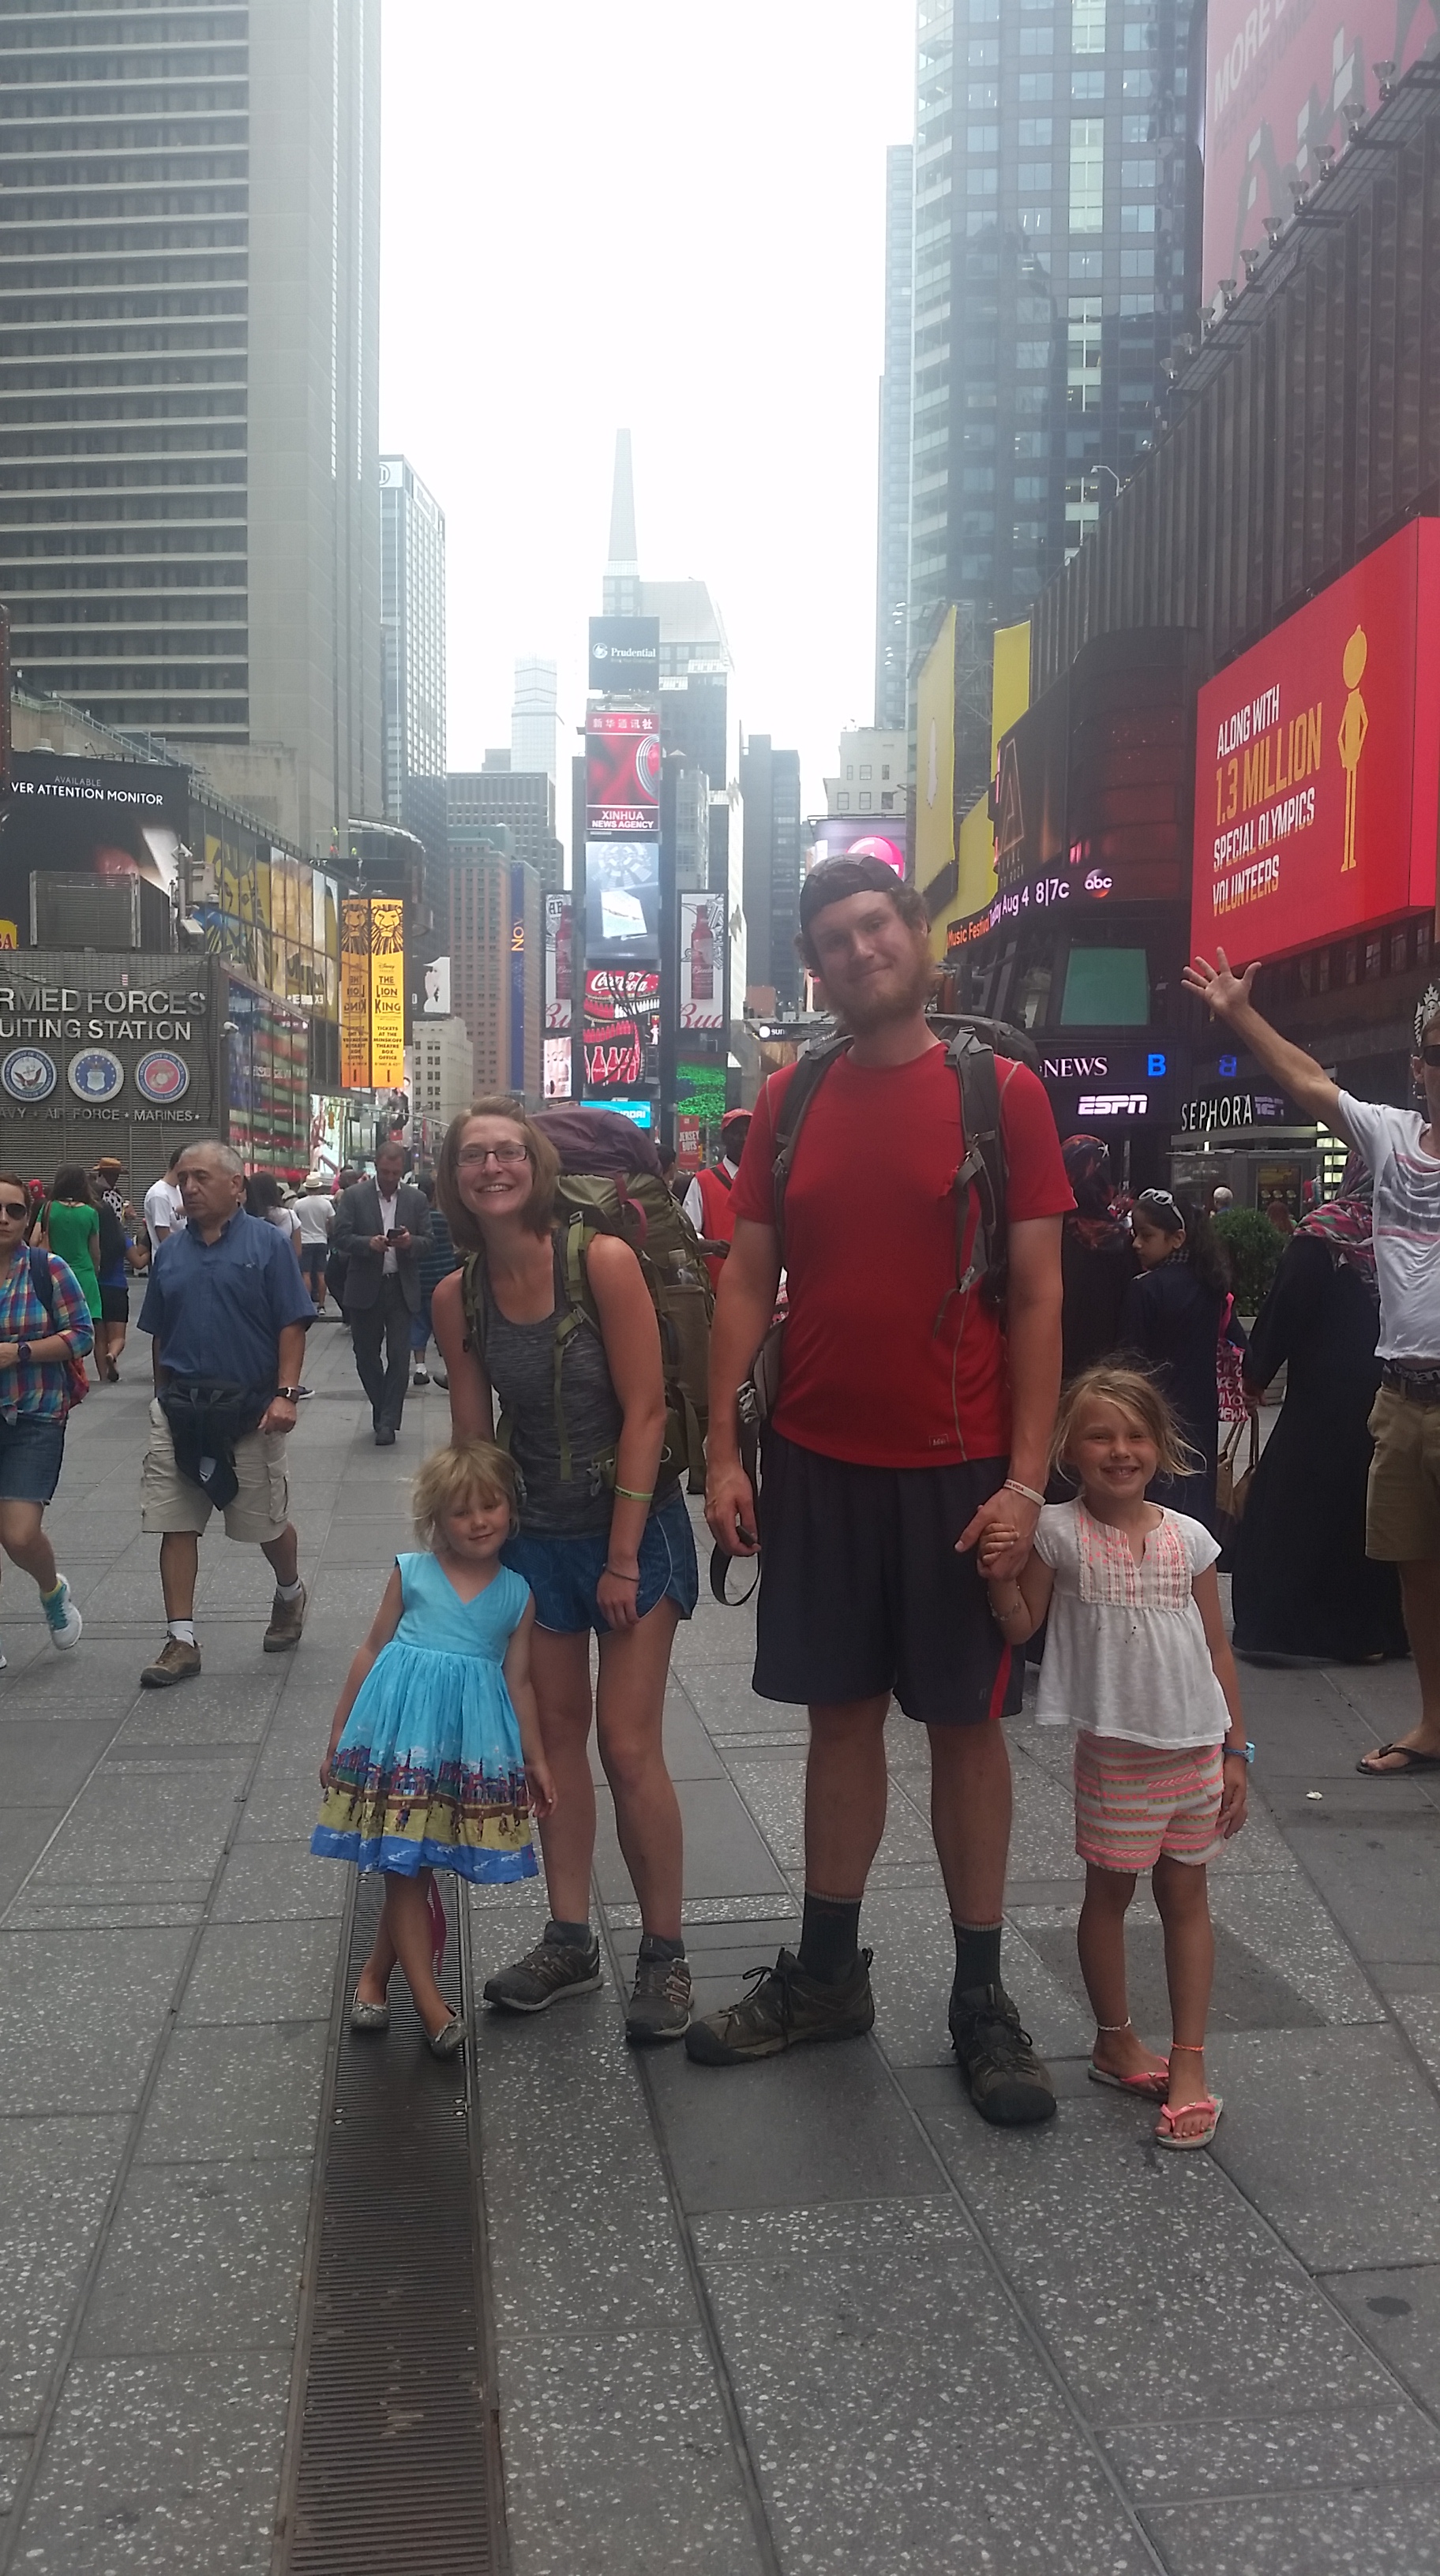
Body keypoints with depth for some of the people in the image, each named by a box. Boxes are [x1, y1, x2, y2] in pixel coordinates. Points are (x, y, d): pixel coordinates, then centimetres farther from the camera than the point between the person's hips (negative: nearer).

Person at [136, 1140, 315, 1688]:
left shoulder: (267, 1244, -4)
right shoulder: (171, 1252, 9)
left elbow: (291, 1326, -7)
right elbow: (160, 1336, 16)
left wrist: (285, 1395, -15)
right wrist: (164, 1400, 16)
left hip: (250, 1409, -4)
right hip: (180, 1410, 4)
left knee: (267, 1524, 8)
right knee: (175, 1525, 0)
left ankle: (289, 1594, 37)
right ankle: (181, 1640, 6)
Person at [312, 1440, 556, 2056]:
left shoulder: (517, 1594, 4)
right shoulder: (410, 1573, 1)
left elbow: (518, 1682, 11)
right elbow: (372, 1652, 7)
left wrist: (535, 1759, 13)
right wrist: (338, 1739, 8)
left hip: (474, 1744, 1)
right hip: (401, 1733, -1)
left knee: (409, 1867, 8)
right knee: (406, 1868, 0)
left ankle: (374, 1975, 27)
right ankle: (430, 2004, 6)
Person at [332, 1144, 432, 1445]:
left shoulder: (416, 1199, 5)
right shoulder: (355, 1196, 0)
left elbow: (428, 1240, 4)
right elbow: (341, 1237, -4)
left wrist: (410, 1242, -18)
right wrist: (368, 1243, -22)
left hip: (401, 1287, 0)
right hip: (365, 1287, 0)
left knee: (398, 1356, -3)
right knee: (366, 1354, 8)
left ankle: (387, 1421, 3)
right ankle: (383, 1410, 26)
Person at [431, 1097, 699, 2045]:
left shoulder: (604, 1261, -18)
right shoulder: (457, 1297, -4)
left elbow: (645, 1410, -16)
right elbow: (472, 1434, 5)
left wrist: (623, 1557, -15)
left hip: (634, 1523, -4)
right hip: (535, 1535, 4)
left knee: (628, 1745, -6)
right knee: (556, 1731, 11)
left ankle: (666, 1951, 10)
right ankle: (570, 1938, 24)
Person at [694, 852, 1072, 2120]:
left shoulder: (1002, 1093, -4)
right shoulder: (788, 1101, 6)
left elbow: (1038, 1294, -6)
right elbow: (747, 1281, 6)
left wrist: (1026, 1478, -11)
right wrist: (723, 1453, 0)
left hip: (958, 1468, -3)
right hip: (816, 1465, 3)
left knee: (965, 1720, 7)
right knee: (841, 1712, 12)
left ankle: (982, 1998, 19)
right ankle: (827, 1973, 25)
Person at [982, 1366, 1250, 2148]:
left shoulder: (1188, 1539, 0)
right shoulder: (1057, 1532, -7)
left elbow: (1217, 1650, 5)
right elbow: (1022, 1627, -5)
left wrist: (1236, 1751, 5)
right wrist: (999, 1575, -24)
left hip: (1196, 1747, 2)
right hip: (1115, 1749, -2)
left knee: (1185, 1895, 9)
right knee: (1110, 1893, 10)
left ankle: (1188, 2062, 16)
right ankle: (1115, 2041, 28)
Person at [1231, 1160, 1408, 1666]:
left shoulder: (1323, 1231, -13)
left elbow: (1285, 1306, -10)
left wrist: (1255, 1373, 1)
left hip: (1325, 1398, -4)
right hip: (1393, 1396, 4)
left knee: (1300, 1506, 4)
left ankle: (1286, 1624, 6)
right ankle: (1376, 1628, 17)